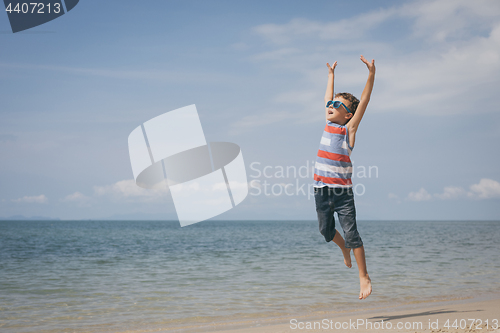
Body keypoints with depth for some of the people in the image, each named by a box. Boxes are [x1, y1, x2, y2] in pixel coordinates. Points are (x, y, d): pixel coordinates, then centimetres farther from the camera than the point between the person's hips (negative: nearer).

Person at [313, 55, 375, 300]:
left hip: (342, 191, -5)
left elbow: (364, 101, -11)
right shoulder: (328, 124, 10)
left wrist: (371, 74, -17)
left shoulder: (349, 128, -4)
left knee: (351, 234, -7)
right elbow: (328, 97, 24)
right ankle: (344, 249, 45)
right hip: (321, 190, 6)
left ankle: (364, 278, 0)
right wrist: (331, 75, 31)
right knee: (326, 231, 15)